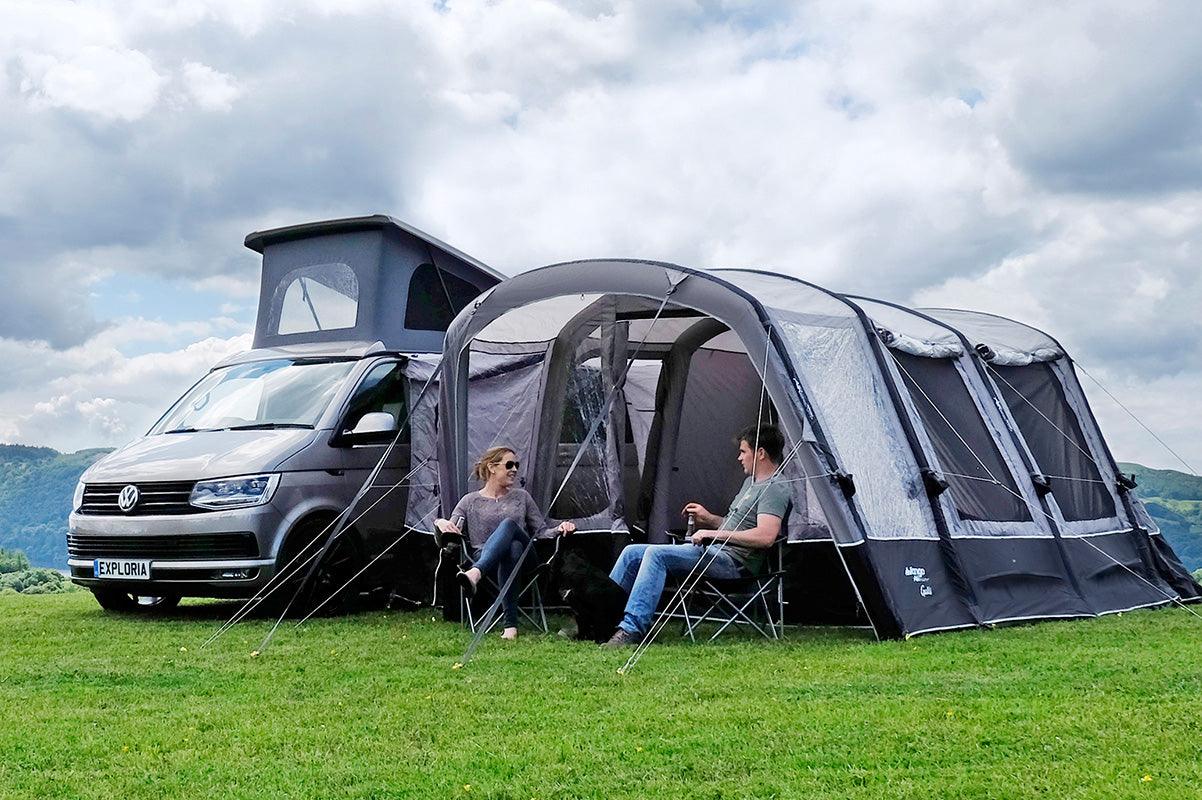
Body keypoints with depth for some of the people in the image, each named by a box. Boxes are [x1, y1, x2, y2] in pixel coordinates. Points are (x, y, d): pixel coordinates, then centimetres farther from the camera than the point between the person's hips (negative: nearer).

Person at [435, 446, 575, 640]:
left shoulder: (521, 496, 22)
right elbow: (451, 534, 6)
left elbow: (541, 530, 21)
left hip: (524, 558, 1)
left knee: (508, 524, -34)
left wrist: (559, 529, -2)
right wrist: (441, 523, -18)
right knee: (512, 548, -40)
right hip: (484, 558, -1)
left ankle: (475, 573, -62)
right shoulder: (470, 501, 15)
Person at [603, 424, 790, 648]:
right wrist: (708, 518, 16)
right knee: (632, 553, 4)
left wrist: (714, 533, -20)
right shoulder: (752, 482, 23)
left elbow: (765, 536, -24)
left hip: (731, 561, -11)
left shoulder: (774, 490, -9)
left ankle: (632, 628, -31)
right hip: (715, 551, 11)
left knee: (656, 553, -29)